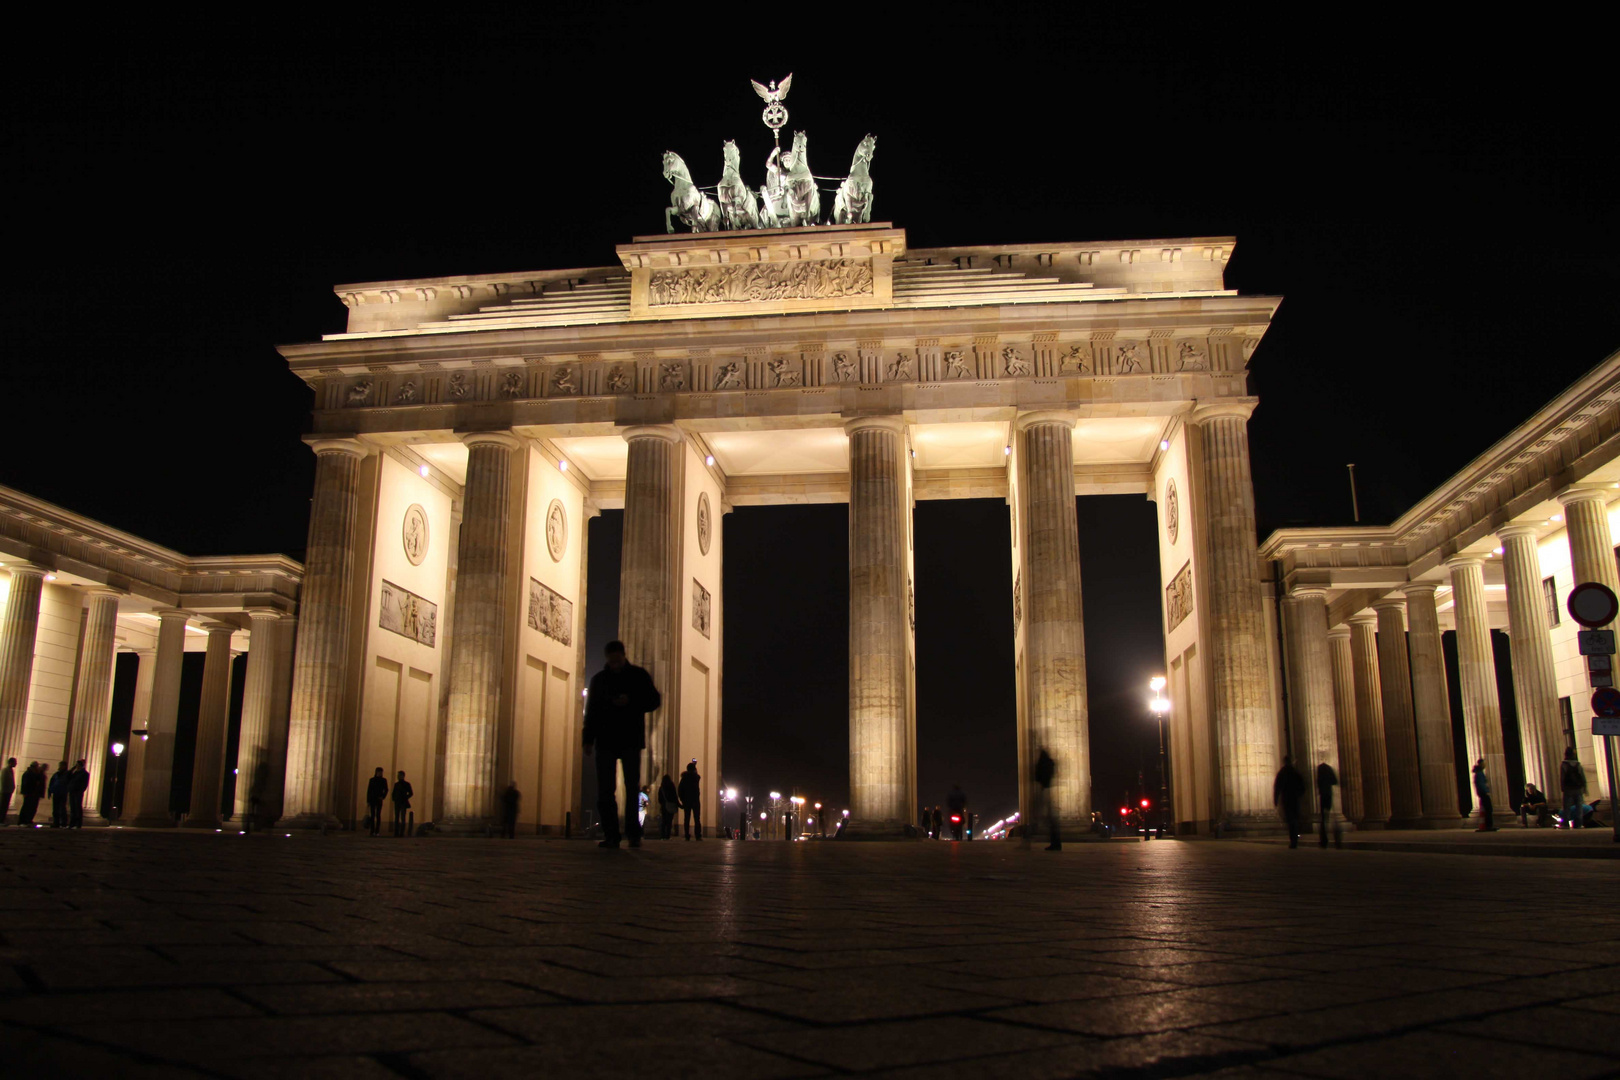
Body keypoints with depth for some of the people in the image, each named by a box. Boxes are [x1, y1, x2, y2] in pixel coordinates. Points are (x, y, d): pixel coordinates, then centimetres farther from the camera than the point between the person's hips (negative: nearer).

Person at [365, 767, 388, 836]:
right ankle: (372, 831, 1)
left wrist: (383, 797, -8)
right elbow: (368, 791, 4)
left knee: (378, 815, -7)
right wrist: (368, 801, -1)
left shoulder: (383, 780, 6)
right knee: (372, 815, -1)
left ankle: (377, 831, -8)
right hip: (372, 799, 0)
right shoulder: (372, 780, 5)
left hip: (379, 799, 0)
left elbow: (386, 790, 9)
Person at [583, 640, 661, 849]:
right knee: (605, 789, -3)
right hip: (605, 741, 2)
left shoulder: (638, 675, 6)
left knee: (633, 787, -3)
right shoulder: (599, 679, 11)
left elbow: (654, 700, 5)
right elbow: (591, 711, 11)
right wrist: (589, 739, 3)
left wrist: (630, 701, -11)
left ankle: (634, 834, 0)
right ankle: (610, 835, -1)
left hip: (631, 740, -2)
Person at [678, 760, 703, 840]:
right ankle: (698, 836, -9)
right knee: (697, 819, -1)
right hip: (695, 800, -2)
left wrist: (683, 800, 8)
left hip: (686, 801, 2)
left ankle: (687, 836, 0)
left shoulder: (684, 778, 1)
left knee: (686, 819, 4)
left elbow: (679, 790, 1)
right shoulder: (696, 777, -4)